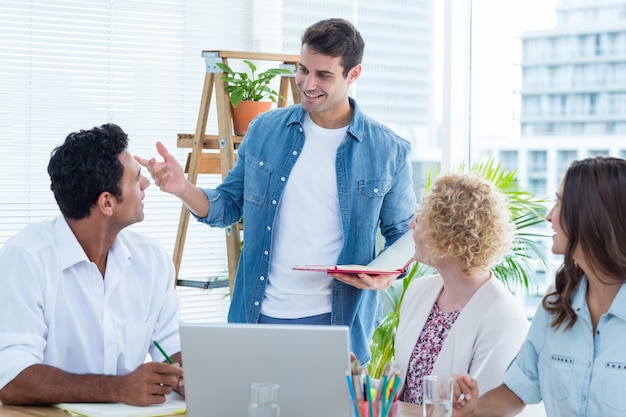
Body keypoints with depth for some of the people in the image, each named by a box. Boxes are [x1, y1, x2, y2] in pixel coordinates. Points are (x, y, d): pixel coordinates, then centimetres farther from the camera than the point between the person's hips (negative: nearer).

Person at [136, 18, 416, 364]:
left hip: (337, 322, -2)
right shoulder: (265, 130, 4)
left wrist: (389, 272, -16)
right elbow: (230, 206, 11)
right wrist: (182, 189, -8)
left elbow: (404, 235, 6)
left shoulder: (389, 152, -2)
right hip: (258, 315, 2)